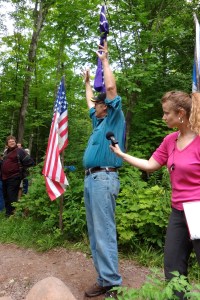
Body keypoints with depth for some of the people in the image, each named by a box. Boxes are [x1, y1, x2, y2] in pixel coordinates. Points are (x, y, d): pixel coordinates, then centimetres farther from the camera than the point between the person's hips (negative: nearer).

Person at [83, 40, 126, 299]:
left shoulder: (114, 120, 1)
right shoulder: (99, 123, 23)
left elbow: (110, 88, -7)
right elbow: (91, 102, 39)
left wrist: (104, 60, 3)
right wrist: (87, 81, 48)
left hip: (103, 178, -9)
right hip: (90, 178, 9)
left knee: (104, 232, -9)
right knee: (95, 233, 11)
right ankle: (103, 279, 19)